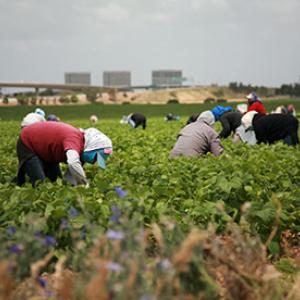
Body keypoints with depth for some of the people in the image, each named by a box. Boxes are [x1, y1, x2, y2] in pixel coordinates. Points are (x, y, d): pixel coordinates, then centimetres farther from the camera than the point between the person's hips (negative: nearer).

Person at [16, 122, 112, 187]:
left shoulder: (79, 149, -9)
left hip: (44, 145, 9)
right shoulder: (75, 139, -37)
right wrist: (86, 186, -50)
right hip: (27, 143, -9)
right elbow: (73, 164, -57)